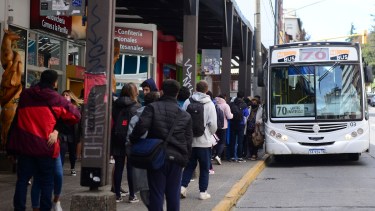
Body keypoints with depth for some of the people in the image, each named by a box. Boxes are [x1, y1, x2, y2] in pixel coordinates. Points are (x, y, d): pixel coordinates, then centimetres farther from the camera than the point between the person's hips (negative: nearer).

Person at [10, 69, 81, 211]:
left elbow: (17, 119, 18)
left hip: (24, 144, 3)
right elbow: (75, 116, 0)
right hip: (46, 146, -3)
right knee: (46, 182, 5)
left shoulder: (24, 95, 8)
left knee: (22, 179, 9)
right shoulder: (57, 99, -4)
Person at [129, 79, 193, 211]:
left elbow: (141, 126, -17)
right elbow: (188, 142, 9)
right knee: (173, 195, 9)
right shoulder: (185, 116, 10)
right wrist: (185, 160, 17)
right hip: (176, 159, 3)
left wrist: (132, 140, -1)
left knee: (156, 195, 2)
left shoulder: (153, 107, -2)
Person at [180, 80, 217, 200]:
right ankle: (203, 192, 12)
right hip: (204, 141, -2)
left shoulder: (188, 102, -4)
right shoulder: (209, 104, -9)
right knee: (204, 168, 9)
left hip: (190, 140, 2)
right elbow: (213, 124, -11)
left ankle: (183, 186, 2)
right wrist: (211, 134, 9)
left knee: (189, 165, 15)